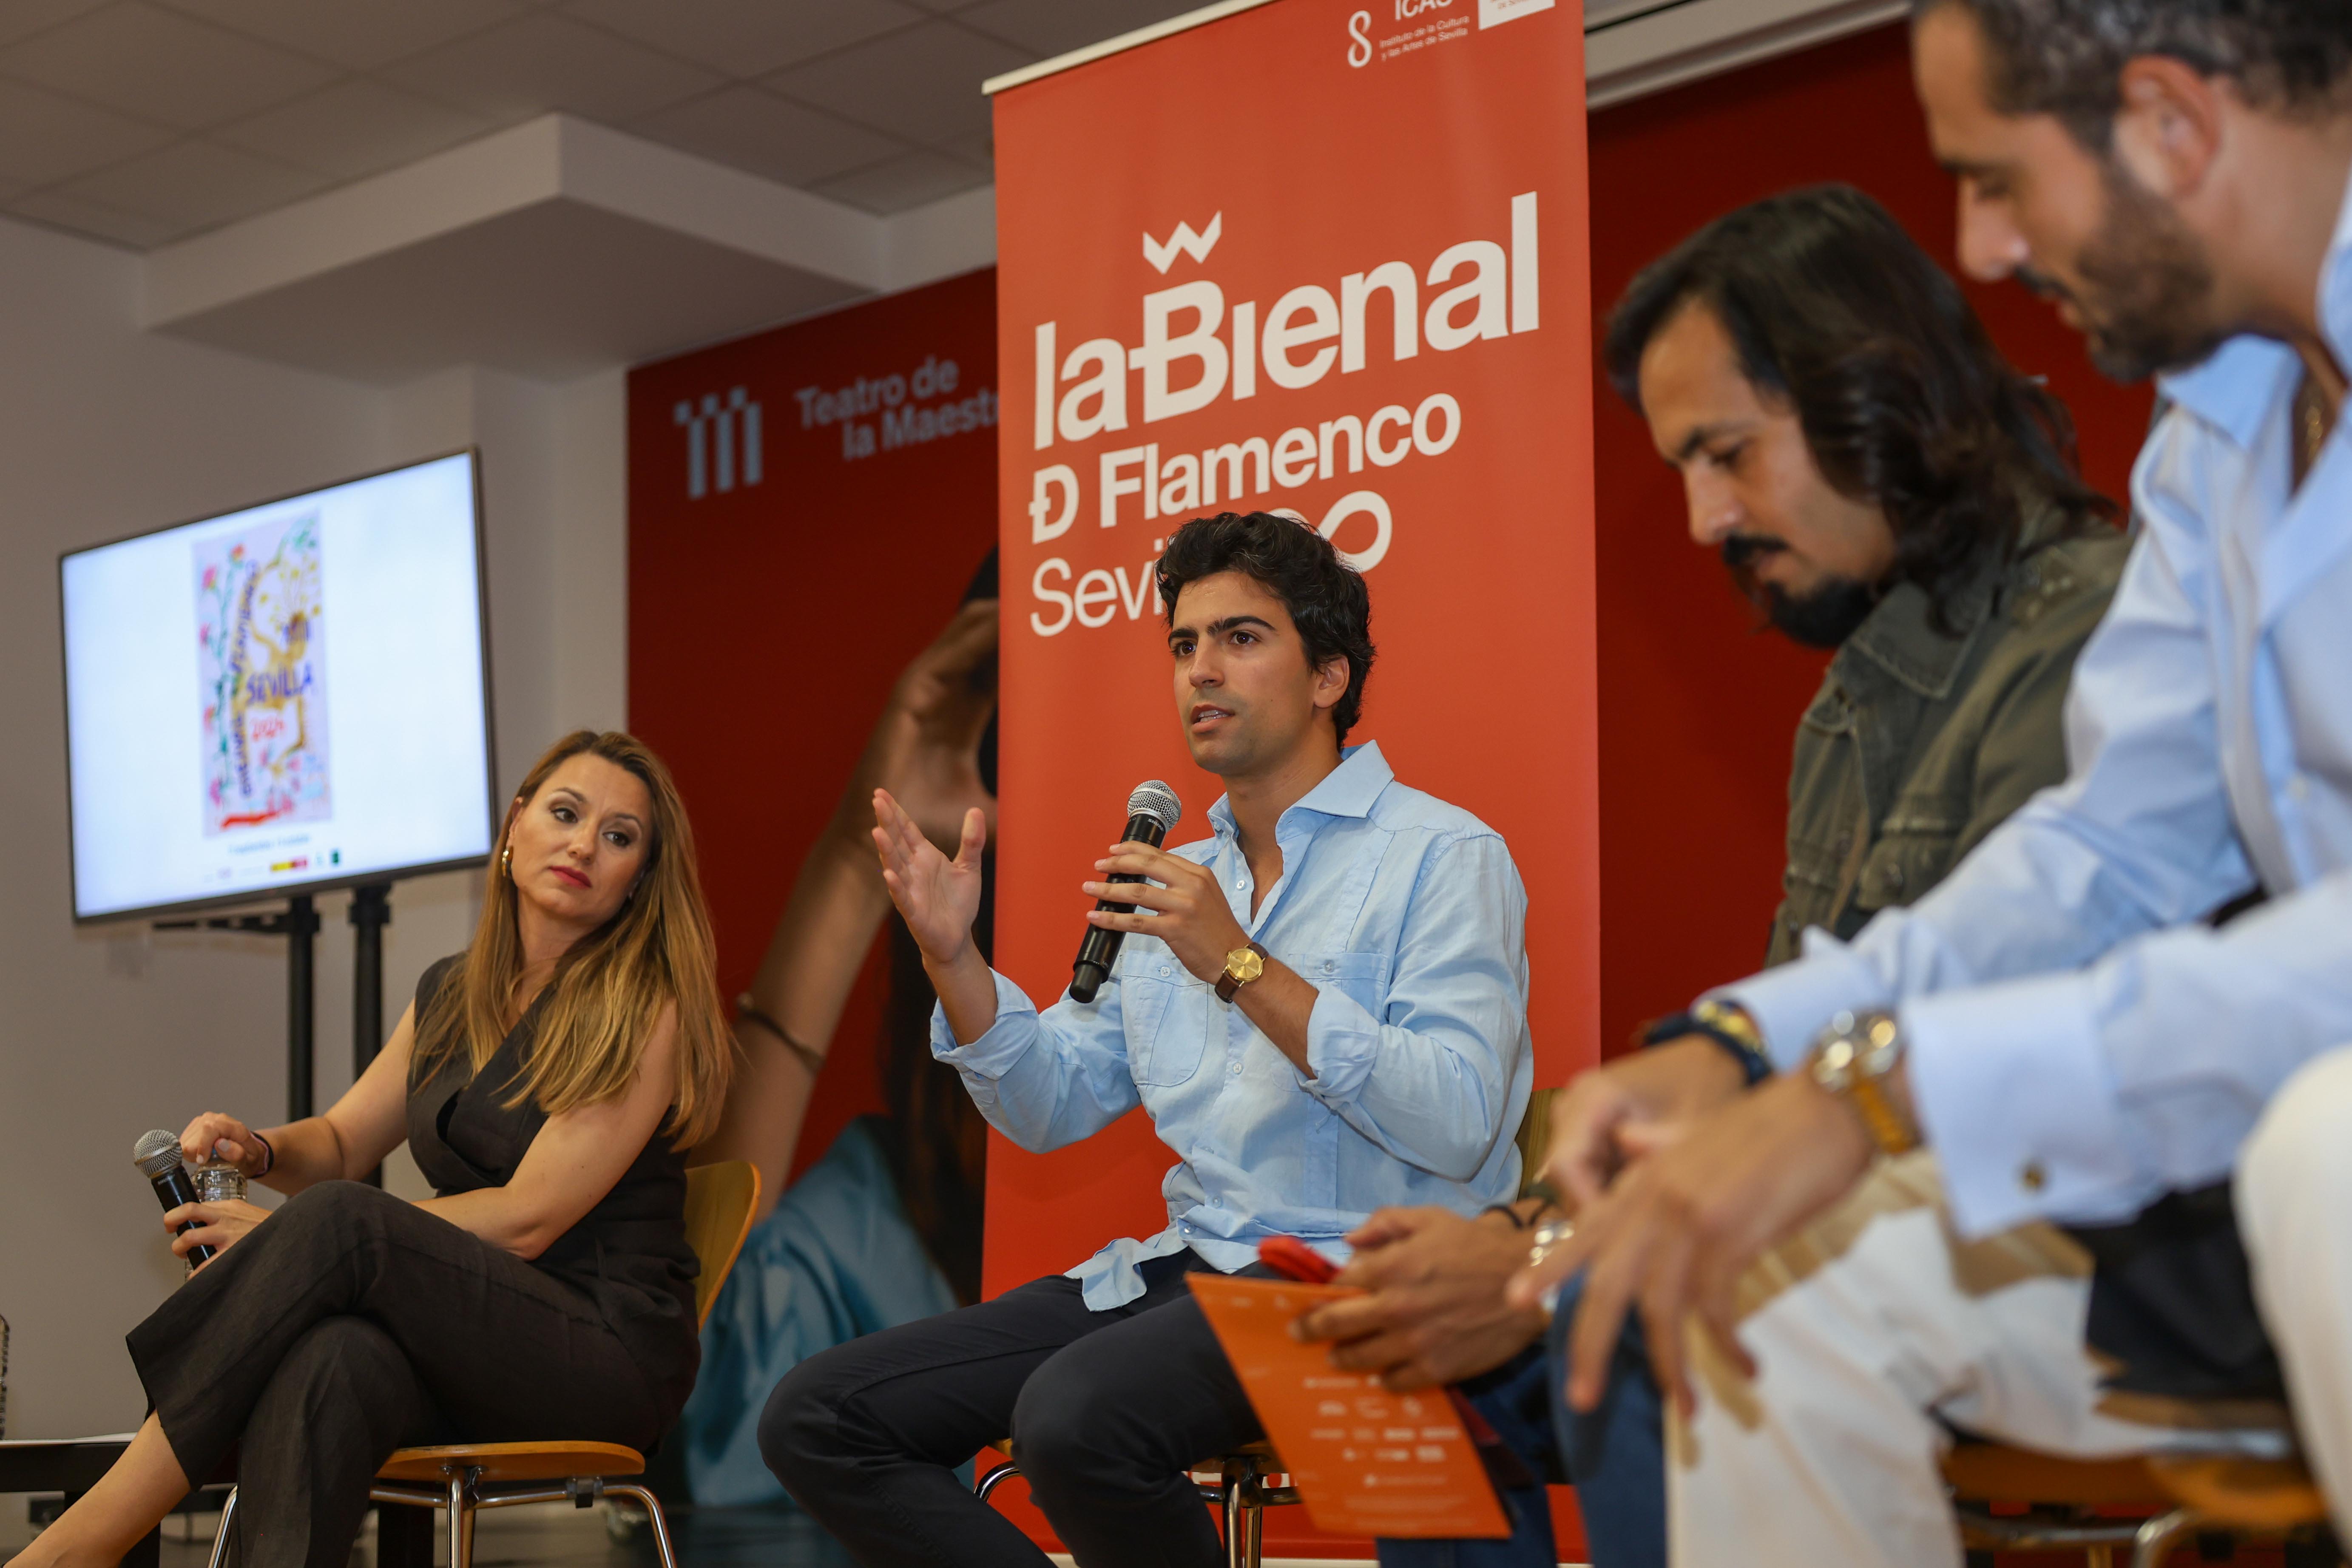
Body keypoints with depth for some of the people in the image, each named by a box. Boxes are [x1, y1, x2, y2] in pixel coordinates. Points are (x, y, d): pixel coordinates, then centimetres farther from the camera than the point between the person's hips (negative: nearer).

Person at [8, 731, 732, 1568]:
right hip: (464, 1341, 5)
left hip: (610, 1350, -5)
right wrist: (259, 1150, 1)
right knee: (325, 1360, -33)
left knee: (335, 1222, -29)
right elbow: (340, 1142, 26)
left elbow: (527, 1217, -13)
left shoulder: (649, 1010, -6)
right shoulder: (450, 995, 15)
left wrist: (287, 1234, -16)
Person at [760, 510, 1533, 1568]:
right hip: (1190, 1267, 8)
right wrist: (951, 956, 1)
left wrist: (1242, 967, -20)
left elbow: (1457, 1125, -18)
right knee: (819, 1417, -5)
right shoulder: (1181, 880, 19)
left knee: (1073, 1415, -35)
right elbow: (1052, 1106, 18)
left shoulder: (1444, 855, -4)